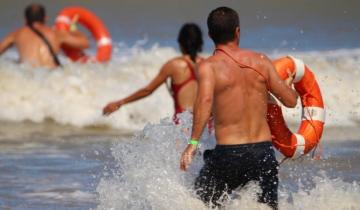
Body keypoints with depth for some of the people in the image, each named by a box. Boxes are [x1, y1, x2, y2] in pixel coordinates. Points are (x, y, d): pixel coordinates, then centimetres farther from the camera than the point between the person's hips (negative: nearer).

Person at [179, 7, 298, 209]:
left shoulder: (209, 66, -4)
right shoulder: (261, 61, 6)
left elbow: (205, 100, -22)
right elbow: (290, 100, 10)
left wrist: (193, 143, -24)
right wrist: (288, 85, 32)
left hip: (228, 154, -3)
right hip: (263, 152, 3)